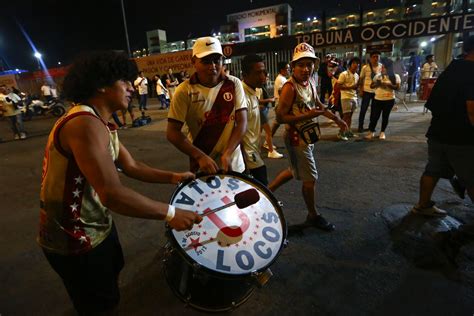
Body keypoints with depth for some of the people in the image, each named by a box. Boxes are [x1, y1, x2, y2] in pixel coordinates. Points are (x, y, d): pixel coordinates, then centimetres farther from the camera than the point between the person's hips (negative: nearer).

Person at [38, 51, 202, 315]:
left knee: (112, 277, 32)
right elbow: (112, 194, -38)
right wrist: (170, 213, -31)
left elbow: (131, 167, 6)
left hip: (99, 225, 10)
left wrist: (173, 177, -5)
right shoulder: (85, 125, -30)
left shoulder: (101, 124, 6)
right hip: (75, 240, -10)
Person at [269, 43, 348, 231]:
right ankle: (313, 215, 24)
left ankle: (268, 191, 39)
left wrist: (336, 119, 27)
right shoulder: (290, 87, -21)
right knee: (310, 178, 3)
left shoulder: (310, 83, 6)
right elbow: (280, 117, -24)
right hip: (296, 138, -9)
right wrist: (307, 116, -28)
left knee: (295, 171, 24)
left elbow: (318, 105, 22)